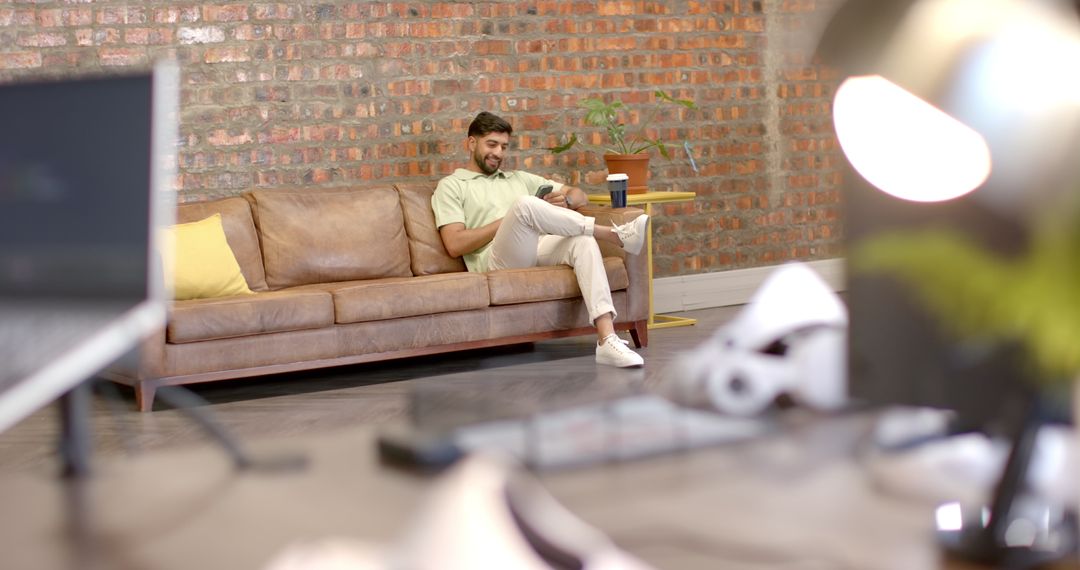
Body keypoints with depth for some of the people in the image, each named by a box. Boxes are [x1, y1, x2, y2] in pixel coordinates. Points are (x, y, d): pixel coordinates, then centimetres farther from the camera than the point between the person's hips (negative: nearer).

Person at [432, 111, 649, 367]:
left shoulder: (518, 178, 32)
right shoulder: (451, 186, 15)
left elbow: (580, 195, 30)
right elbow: (455, 245, -1)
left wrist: (566, 200, 3)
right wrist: (509, 220, -3)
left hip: (537, 250, 5)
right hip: (496, 260, -5)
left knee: (583, 241, -29)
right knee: (524, 204, -34)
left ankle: (607, 341, -44)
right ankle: (615, 234, -27)